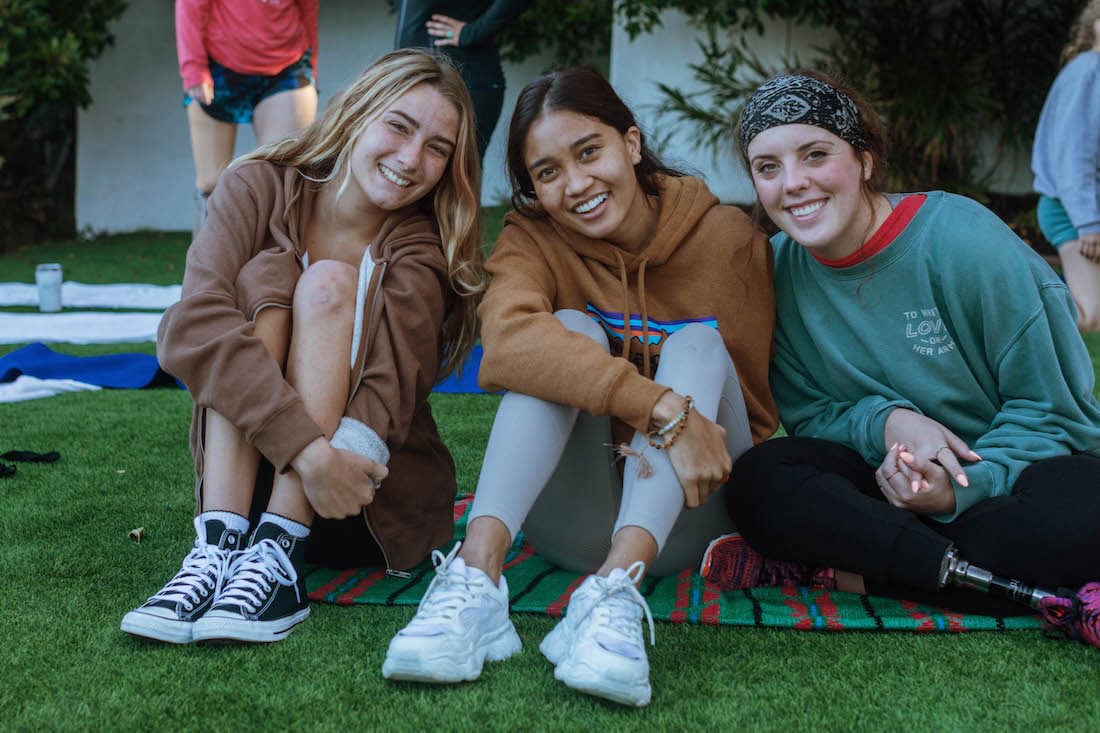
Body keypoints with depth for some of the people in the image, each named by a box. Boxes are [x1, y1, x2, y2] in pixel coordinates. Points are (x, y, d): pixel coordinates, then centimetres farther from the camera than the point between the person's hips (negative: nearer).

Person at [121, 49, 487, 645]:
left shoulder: (419, 248, -7)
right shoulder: (259, 188, -6)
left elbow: (390, 387, -23)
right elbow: (191, 328, -25)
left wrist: (340, 455, -44)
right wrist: (308, 450, -36)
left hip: (379, 504, -1)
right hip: (251, 474, 1)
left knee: (329, 283, -20)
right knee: (263, 274, -19)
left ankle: (278, 558, -33)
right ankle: (218, 545, -33)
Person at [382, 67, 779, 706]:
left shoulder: (728, 237, -5)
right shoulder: (533, 238, -6)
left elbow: (754, 407, 0)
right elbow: (508, 341, -31)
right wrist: (664, 410, -40)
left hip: (682, 518, 1)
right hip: (578, 523, 0)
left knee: (697, 341, -23)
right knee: (571, 329, -23)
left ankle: (616, 590, -44)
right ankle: (476, 575, -41)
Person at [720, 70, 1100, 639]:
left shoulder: (962, 240, -15)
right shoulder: (779, 266, -2)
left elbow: (1051, 409, -10)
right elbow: (805, 415, 3)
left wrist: (960, 489, -26)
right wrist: (885, 422, -20)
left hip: (1009, 469, -3)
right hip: (892, 481, 3)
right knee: (757, 482, -26)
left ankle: (848, 567, -22)